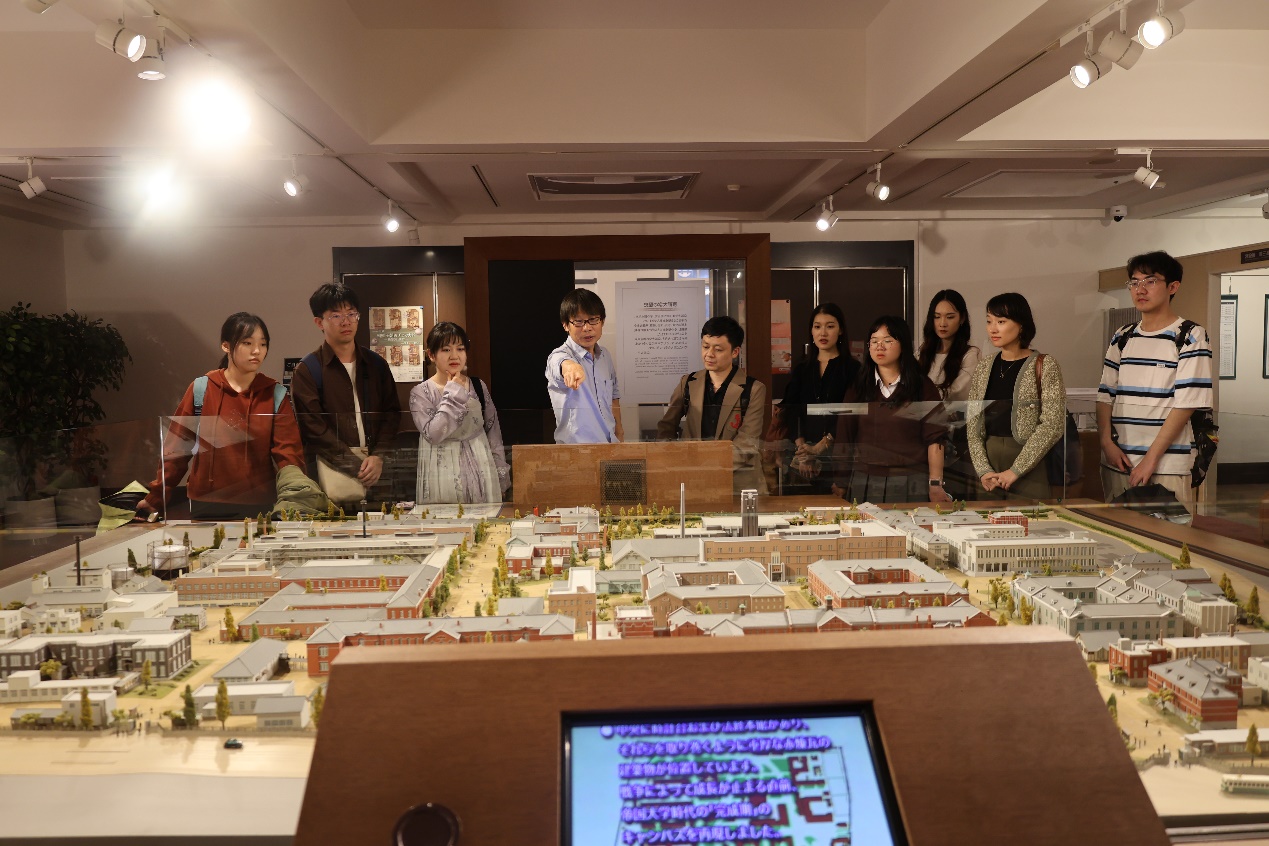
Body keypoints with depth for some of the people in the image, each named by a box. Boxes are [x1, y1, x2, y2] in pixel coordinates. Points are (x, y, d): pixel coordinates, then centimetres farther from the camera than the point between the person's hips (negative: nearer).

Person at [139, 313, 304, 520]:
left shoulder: (275, 395, 0)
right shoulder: (200, 389, 0)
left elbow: (288, 453, -6)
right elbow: (177, 448, 3)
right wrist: (156, 499, 1)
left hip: (260, 507, 0)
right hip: (207, 505, 0)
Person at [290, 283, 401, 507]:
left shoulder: (376, 364, 15)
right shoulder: (307, 371, 2)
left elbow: (391, 413, 11)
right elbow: (314, 429, -5)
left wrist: (378, 457, -6)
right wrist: (357, 467, -11)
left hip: (376, 462, 4)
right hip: (334, 464, -3)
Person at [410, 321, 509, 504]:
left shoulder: (479, 387, 4)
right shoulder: (421, 392, -4)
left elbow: (493, 433, 8)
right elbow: (433, 434, -18)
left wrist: (501, 475, 7)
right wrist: (454, 393, -14)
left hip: (480, 467, 2)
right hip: (442, 472, -2)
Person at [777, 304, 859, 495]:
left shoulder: (852, 369, 3)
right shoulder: (801, 369, 15)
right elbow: (790, 412, 5)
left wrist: (820, 447, -17)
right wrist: (802, 449, -11)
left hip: (837, 454, -3)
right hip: (803, 457, 3)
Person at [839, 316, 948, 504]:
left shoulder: (923, 387, 3)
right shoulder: (858, 388, 9)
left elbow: (934, 440, -2)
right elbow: (845, 438, 6)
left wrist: (935, 485, -9)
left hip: (910, 482, -2)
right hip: (864, 482, 2)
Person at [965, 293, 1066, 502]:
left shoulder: (1044, 366, -4)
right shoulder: (983, 368, 9)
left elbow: (1053, 425, -11)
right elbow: (972, 425, 6)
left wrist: (1015, 470, -14)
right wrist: (983, 470, -7)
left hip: (1029, 467, -4)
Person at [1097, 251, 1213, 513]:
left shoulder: (1190, 336, -2)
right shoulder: (1122, 338, 14)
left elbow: (1186, 403, -10)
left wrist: (1151, 458, -15)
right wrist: (1107, 442, -4)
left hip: (1166, 467, -5)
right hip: (1118, 463, 5)